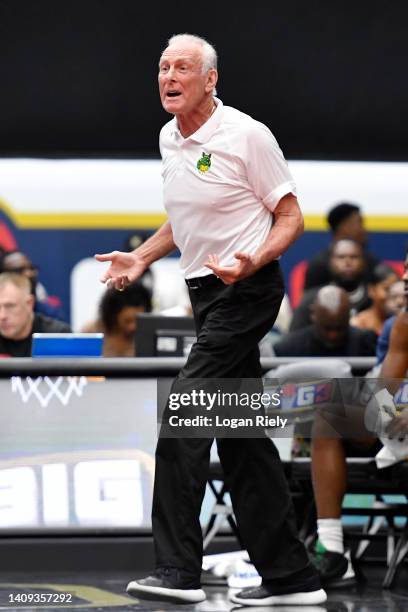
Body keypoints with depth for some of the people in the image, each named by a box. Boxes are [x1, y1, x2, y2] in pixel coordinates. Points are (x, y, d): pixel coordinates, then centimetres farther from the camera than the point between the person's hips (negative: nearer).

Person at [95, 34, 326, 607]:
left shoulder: (247, 135, -12)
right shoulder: (169, 139, 11)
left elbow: (291, 217, -9)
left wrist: (253, 260, -26)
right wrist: (140, 258, 15)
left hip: (246, 290, -9)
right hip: (208, 293, 9)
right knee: (242, 435, 8)